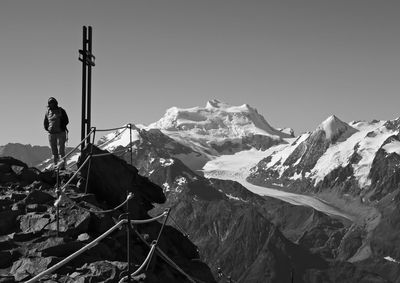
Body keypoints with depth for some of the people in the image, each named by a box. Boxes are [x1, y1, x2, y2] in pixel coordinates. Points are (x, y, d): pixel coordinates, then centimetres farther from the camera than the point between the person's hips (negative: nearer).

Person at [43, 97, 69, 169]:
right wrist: (48, 129, 10)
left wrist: (62, 128, -4)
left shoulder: (61, 111, 0)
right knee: (54, 151, 5)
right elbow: (45, 123, 21)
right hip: (51, 134, 4)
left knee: (61, 150, -11)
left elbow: (66, 120, 2)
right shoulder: (47, 112, 10)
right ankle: (55, 165, 9)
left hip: (61, 133, -4)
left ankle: (62, 165, -12)